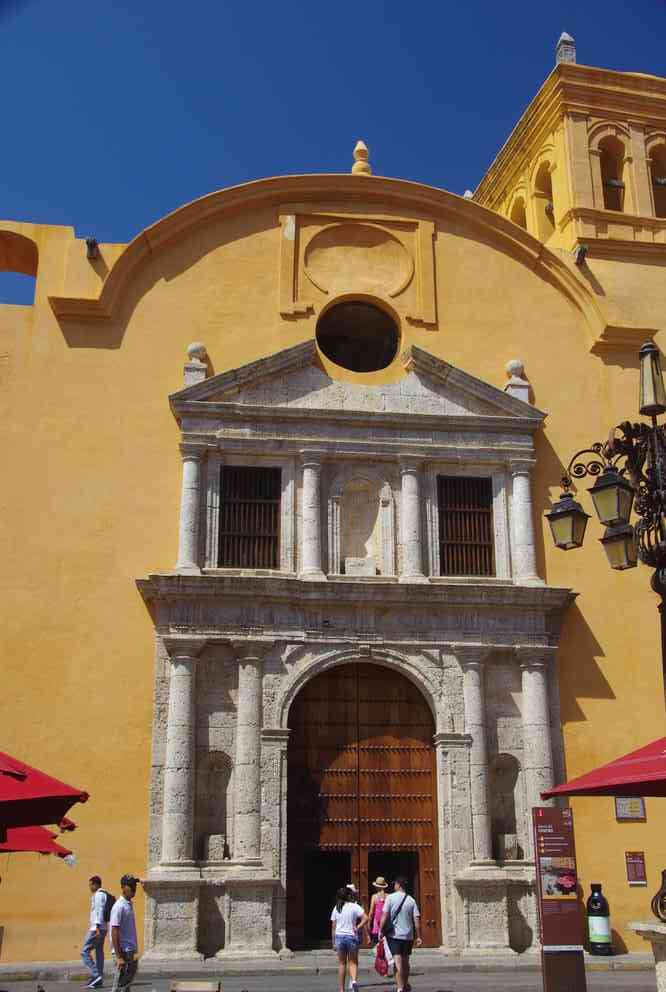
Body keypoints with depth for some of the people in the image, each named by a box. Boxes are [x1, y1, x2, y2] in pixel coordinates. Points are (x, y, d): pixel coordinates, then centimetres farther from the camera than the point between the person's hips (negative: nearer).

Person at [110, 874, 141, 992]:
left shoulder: (129, 905, 12)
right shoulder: (119, 906, -16)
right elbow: (114, 932, -19)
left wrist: (134, 952, 17)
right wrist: (119, 957, -22)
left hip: (131, 951, 9)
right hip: (124, 951, -9)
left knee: (128, 982, 14)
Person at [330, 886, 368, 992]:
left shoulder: (336, 908, 5)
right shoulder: (354, 906, -4)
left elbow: (333, 926, 6)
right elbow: (366, 918, -17)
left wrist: (333, 942, 10)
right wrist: (357, 927, -7)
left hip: (339, 936, 2)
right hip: (352, 936, -2)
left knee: (342, 963, 14)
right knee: (353, 962, 10)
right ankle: (354, 980, -17)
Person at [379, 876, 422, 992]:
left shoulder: (390, 897, -6)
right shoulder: (411, 900, 2)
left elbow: (385, 915, -12)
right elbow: (417, 919, -1)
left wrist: (381, 930, -5)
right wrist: (418, 937, 3)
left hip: (394, 934, -4)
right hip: (408, 935, 4)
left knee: (398, 962, -5)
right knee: (405, 961, 18)